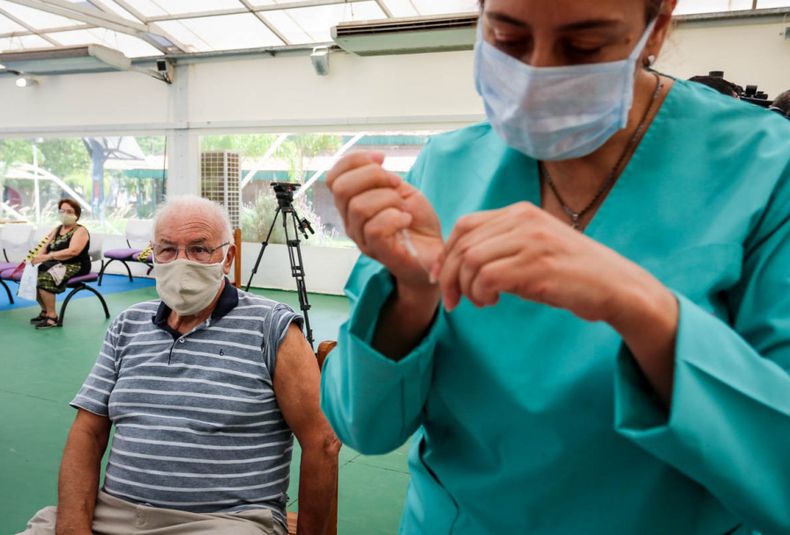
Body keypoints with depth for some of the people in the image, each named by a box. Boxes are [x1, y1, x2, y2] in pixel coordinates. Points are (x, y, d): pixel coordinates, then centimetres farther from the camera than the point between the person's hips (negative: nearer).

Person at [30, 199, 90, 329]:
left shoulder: (80, 231, -6)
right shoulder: (56, 229, 18)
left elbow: (73, 251, -23)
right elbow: (45, 247, 9)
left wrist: (47, 257, -28)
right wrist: (37, 257, -14)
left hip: (75, 266, -8)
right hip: (56, 264, 8)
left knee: (45, 278, -30)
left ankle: (52, 317, -19)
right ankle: (45, 310, 1)